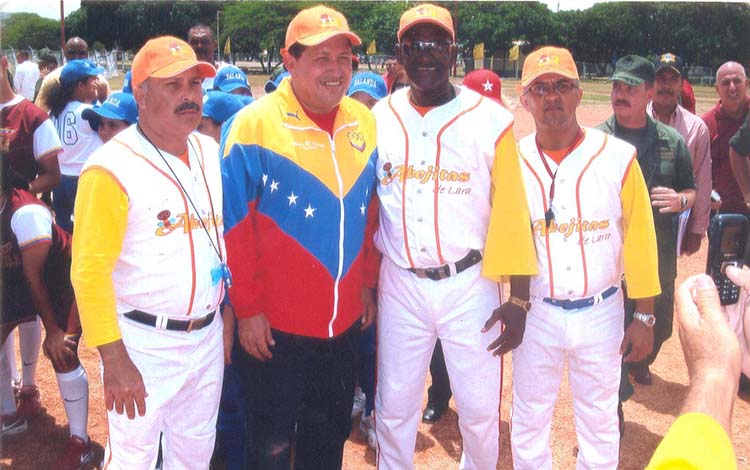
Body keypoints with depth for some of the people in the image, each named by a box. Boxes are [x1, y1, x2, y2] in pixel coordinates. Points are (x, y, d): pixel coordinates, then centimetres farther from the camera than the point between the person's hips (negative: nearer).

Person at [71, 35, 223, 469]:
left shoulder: (211, 152, 4)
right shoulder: (113, 168, -16)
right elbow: (90, 271, -17)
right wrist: (114, 359, -19)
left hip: (207, 335, 6)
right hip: (143, 343, -6)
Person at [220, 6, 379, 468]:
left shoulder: (364, 123, 2)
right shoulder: (254, 125, -13)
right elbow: (235, 226, -12)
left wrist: (368, 283, 11)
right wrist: (247, 308, -12)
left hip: (345, 320, 5)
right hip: (276, 323, -4)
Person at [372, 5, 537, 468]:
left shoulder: (491, 120, -7)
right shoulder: (380, 118, 1)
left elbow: (512, 212, -6)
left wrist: (518, 297, -7)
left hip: (469, 285, -1)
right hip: (400, 284, 2)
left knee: (480, 407, 11)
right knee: (394, 405, 14)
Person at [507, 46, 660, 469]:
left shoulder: (618, 158, -10)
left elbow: (639, 241, -6)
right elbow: (500, 240, -1)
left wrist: (644, 317, -4)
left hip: (600, 312, -1)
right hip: (536, 311, 1)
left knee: (600, 420, 16)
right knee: (529, 417, 16)